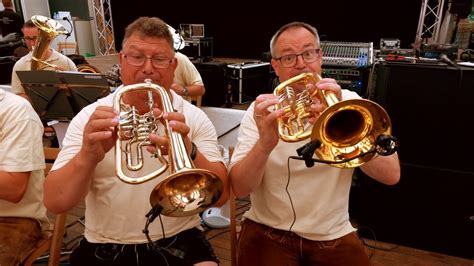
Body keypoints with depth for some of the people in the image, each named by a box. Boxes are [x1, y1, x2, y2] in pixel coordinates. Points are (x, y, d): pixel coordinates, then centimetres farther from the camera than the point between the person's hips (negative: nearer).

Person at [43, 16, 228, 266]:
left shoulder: (195, 118, -2)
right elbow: (54, 203, -7)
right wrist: (87, 157, -26)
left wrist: (188, 153, -28)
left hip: (178, 243, 0)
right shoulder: (89, 117, -1)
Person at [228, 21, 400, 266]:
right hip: (268, 232, -1)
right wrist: (265, 144, -32)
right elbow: (239, 188, -13)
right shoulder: (262, 110, -4)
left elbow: (391, 174, -15)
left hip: (333, 236, 2)